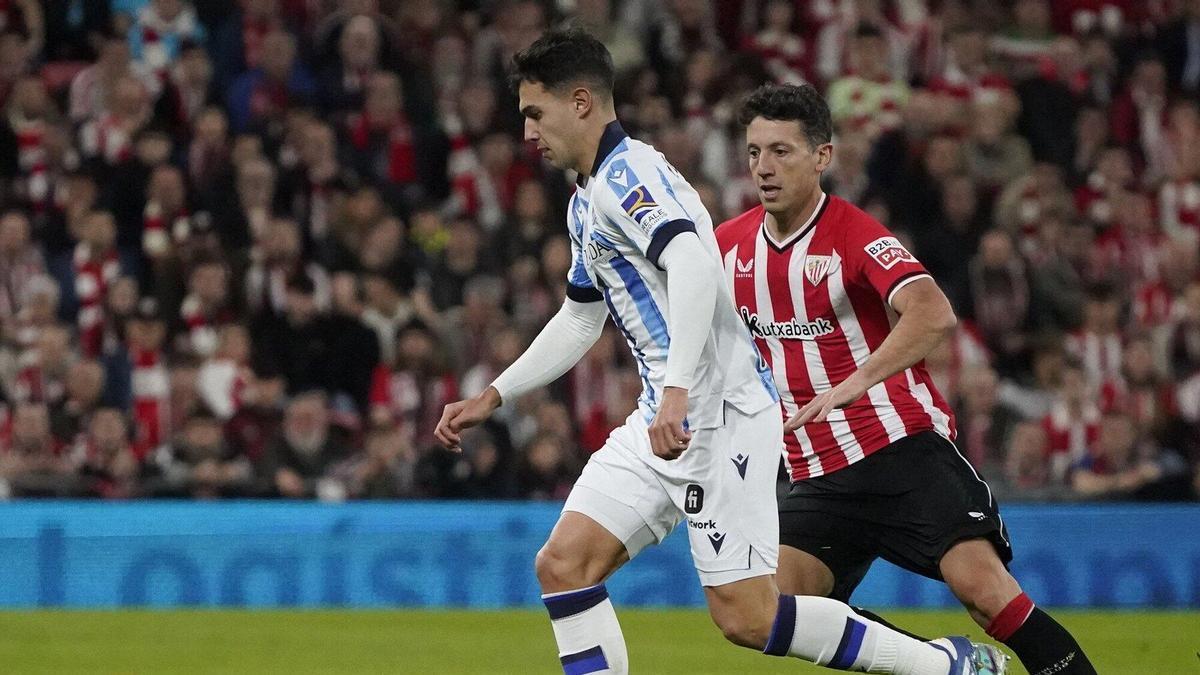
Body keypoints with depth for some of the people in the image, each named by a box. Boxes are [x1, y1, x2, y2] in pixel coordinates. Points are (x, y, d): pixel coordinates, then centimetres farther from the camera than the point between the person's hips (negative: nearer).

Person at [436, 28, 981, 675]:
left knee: (746, 617, -12)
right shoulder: (586, 202, 21)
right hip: (661, 424, 10)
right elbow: (579, 321, 33)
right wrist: (492, 397, 29)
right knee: (563, 565, -2)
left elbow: (694, 267, -29)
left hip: (720, 414, -10)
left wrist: (677, 390, -38)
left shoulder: (626, 174, -12)